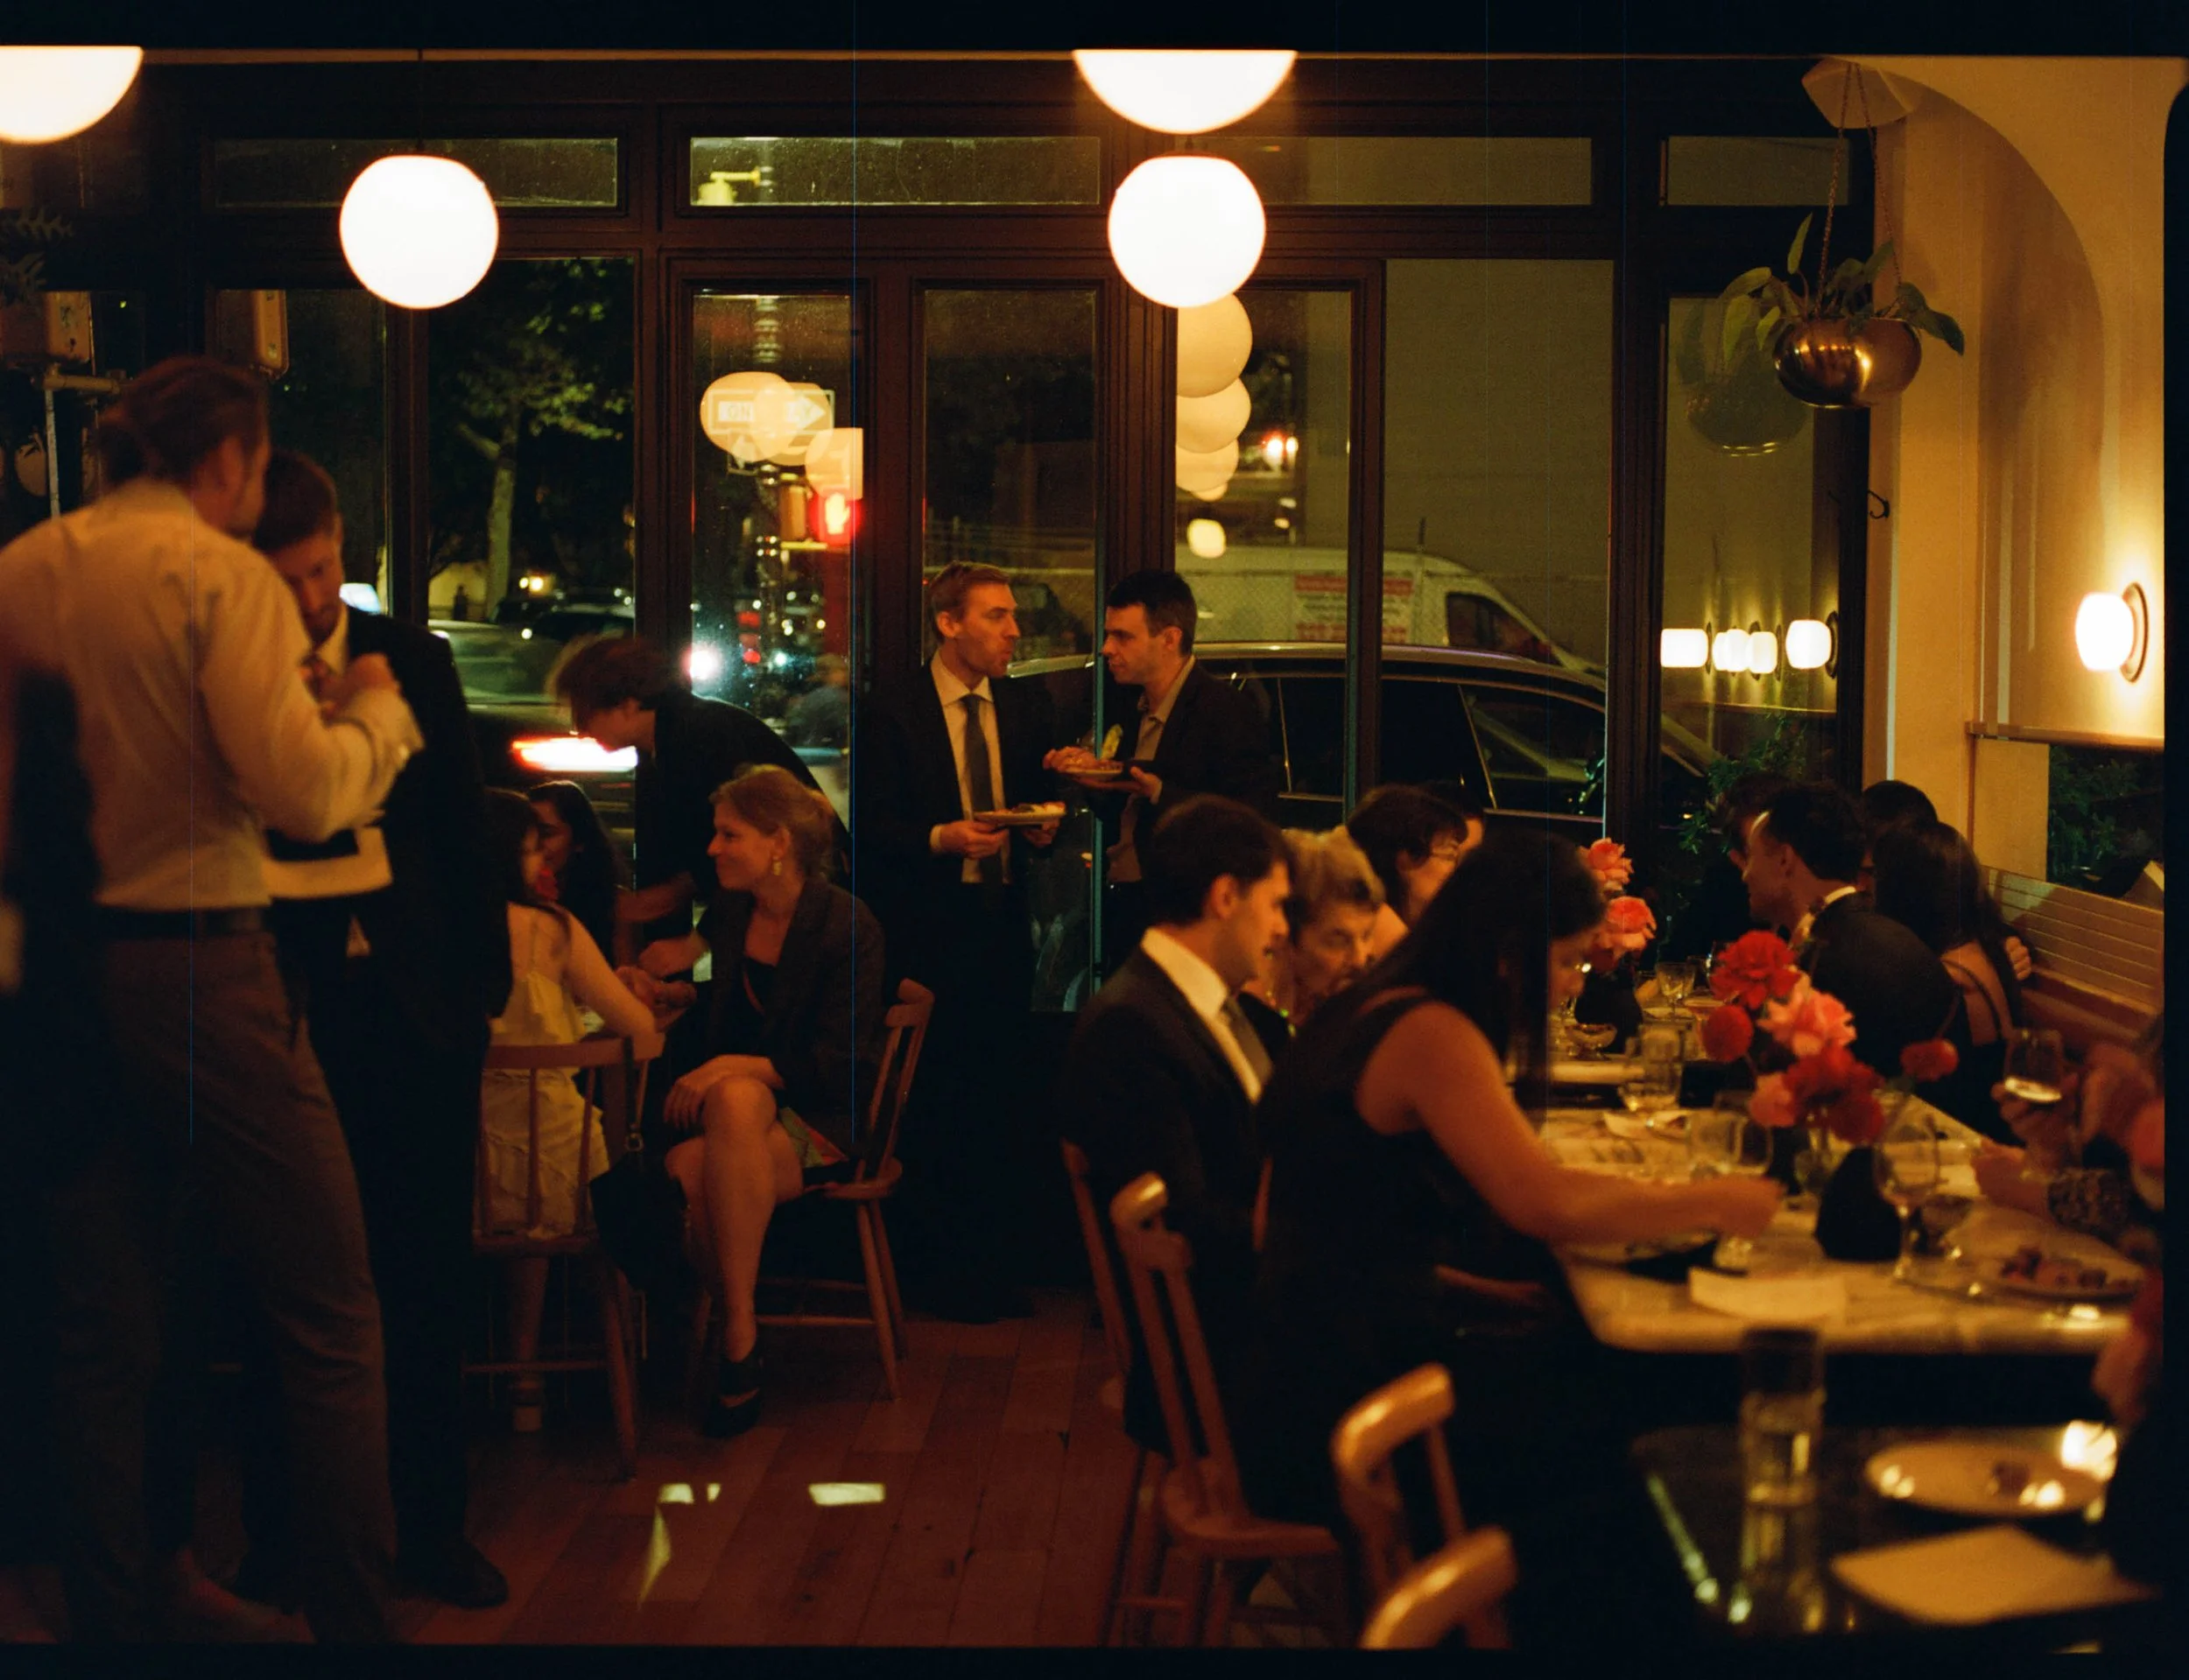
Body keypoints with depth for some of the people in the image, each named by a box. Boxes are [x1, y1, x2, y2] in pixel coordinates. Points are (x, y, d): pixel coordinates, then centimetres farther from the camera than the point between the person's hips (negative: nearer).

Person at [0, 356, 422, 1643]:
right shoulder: (220, 573, -9)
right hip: (195, 967, -6)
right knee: (331, 1319, 4)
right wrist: (375, 711, 1)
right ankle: (355, 1621, 7)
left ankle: (110, 1619, 20)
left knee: (107, 1332, 13)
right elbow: (301, 789, -18)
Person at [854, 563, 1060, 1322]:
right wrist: (940, 839, -20)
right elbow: (872, 827, -4)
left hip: (1004, 924, 4)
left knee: (1004, 1096, 3)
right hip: (928, 928, -4)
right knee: (938, 1100, -2)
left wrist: (1045, 831, -4)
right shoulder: (892, 713, -2)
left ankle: (996, 1261, 13)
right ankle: (944, 1267, 10)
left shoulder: (1029, 707, 12)